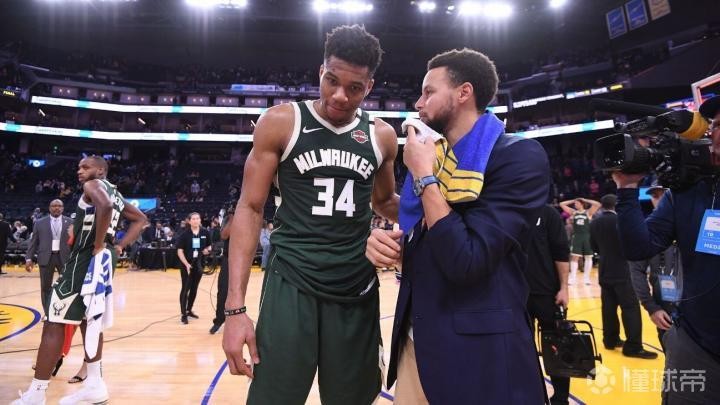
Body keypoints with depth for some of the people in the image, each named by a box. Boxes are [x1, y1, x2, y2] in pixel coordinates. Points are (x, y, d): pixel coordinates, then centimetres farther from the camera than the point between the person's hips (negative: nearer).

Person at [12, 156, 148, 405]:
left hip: (87, 258, -9)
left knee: (53, 324, -2)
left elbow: (104, 206, -30)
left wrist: (98, 245, -21)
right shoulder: (114, 193, 19)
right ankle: (94, 385, 22)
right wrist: (118, 247, 13)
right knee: (88, 320, 17)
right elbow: (141, 219, 22)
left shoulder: (92, 186, -7)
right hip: (105, 259, 9)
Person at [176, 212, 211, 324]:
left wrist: (208, 250, -11)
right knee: (185, 289, -3)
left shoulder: (205, 233, -1)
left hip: (199, 265, 4)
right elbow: (180, 251, -9)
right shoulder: (185, 234, -10)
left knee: (194, 289, 13)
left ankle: (189, 310, 28)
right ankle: (183, 314, 4)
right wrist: (186, 264, -20)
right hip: (187, 265, -4)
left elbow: (209, 245, 13)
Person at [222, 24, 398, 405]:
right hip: (291, 284, -2)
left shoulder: (382, 135, 4)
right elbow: (250, 209, -4)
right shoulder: (281, 122, -5)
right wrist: (235, 306, -10)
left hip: (357, 289, 3)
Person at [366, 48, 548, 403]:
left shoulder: (520, 157, -13)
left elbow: (466, 262, -23)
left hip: (479, 350, -6)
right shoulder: (433, 157, 9)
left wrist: (424, 175, -15)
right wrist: (382, 243, -6)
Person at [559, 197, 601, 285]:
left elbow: (598, 204, -12)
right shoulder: (573, 212, 8)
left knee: (588, 257, 5)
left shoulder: (588, 212, 1)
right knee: (574, 257, -1)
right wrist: (573, 201, 4)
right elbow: (562, 204, 6)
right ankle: (573, 278, 2)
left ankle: (586, 277, 14)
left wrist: (585, 200, -6)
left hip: (587, 237, -2)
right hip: (576, 237, 2)